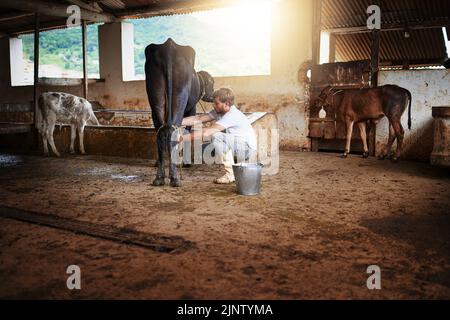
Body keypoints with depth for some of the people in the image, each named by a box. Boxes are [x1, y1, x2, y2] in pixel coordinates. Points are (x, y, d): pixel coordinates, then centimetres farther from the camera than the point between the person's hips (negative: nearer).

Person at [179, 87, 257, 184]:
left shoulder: (232, 115, -26)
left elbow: (206, 132, -32)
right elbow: (199, 118, -6)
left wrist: (183, 138, -30)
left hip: (248, 148, -9)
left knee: (217, 136, -28)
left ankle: (231, 173, -16)